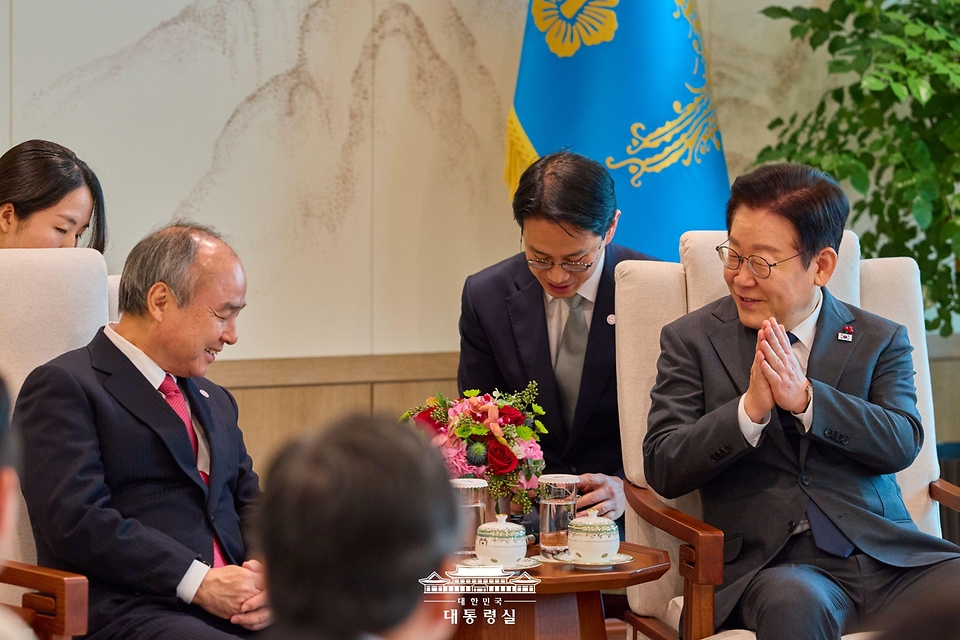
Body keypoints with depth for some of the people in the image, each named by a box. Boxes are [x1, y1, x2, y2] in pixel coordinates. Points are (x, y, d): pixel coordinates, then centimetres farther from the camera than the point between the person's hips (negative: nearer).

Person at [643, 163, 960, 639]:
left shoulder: (880, 341, 14)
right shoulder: (692, 340, 11)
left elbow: (903, 444, -2)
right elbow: (662, 470, 1)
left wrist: (806, 399, -15)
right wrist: (750, 408, -13)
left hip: (884, 557, 3)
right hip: (768, 567, -2)